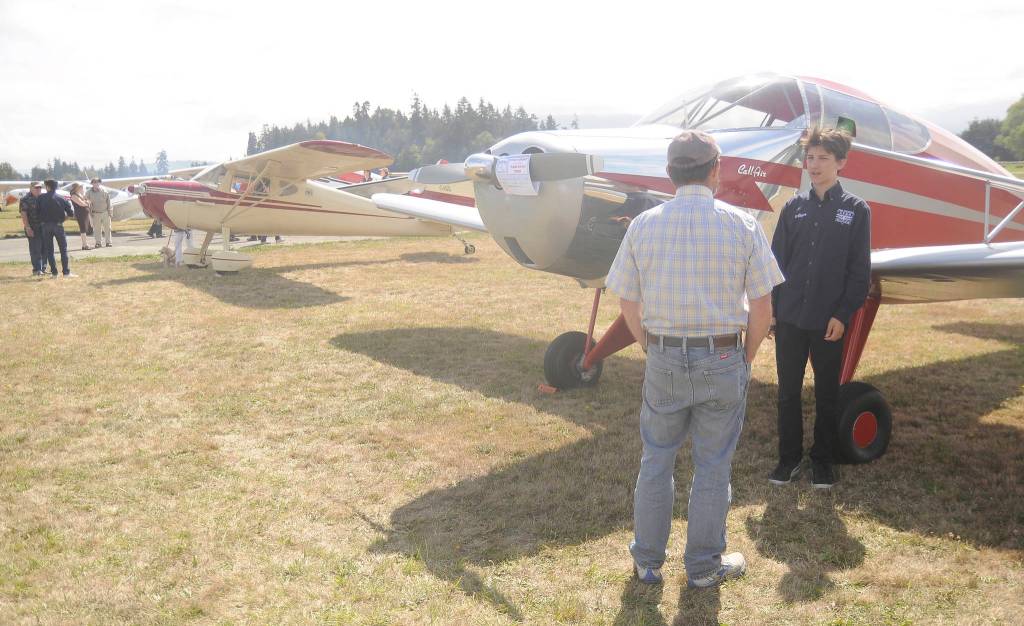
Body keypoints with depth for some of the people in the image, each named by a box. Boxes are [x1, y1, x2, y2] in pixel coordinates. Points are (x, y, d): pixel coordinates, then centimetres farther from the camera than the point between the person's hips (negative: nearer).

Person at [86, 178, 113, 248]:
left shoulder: (104, 192, 1)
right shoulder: (90, 193, 2)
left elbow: (108, 202, 3)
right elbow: (89, 203, 6)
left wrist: (110, 212, 0)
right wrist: (90, 212, 0)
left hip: (105, 212, 0)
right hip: (96, 214, 0)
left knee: (107, 228, 3)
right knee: (97, 229, 2)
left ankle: (108, 242, 9)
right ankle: (98, 242, 9)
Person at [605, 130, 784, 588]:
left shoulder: (642, 225, -2)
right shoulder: (742, 225, -6)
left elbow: (628, 303, 1)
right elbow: (762, 307, -4)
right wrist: (746, 359, 10)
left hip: (663, 361, 2)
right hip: (723, 361, -1)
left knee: (656, 461, 16)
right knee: (713, 467, 12)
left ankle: (646, 562, 28)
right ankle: (704, 565, 26)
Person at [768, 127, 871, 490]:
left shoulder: (856, 210, -1)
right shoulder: (794, 207, 5)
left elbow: (859, 270, -4)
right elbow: (777, 261, 7)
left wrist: (842, 315, -11)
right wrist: (772, 307, 2)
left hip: (828, 321, -2)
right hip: (789, 318, 2)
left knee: (826, 395, 10)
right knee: (788, 392, 9)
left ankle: (823, 460, 25)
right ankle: (789, 458, 23)